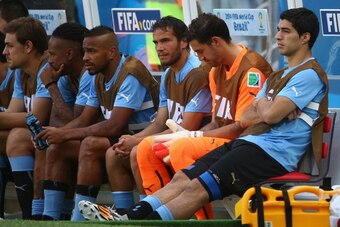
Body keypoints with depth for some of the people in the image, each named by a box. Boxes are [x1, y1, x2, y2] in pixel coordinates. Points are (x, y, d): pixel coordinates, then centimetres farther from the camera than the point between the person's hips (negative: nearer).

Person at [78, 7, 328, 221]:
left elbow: (270, 114, -17)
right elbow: (246, 118, 19)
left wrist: (262, 106, 6)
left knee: (198, 187, -22)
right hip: (251, 142, 10)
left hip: (273, 152, -10)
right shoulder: (280, 76, 25)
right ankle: (132, 215, -18)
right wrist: (265, 108, -1)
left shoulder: (309, 74, -7)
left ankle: (145, 221, -30)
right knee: (183, 178, -6)